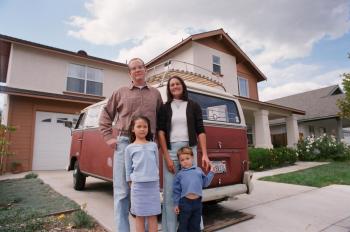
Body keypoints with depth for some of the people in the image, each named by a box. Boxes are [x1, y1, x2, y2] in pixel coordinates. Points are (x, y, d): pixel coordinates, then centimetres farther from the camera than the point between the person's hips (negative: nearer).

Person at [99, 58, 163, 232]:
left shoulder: (155, 93, 15)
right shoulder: (121, 92, 10)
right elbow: (105, 116, 13)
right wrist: (108, 137, 4)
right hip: (124, 143, -1)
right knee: (122, 191, 2)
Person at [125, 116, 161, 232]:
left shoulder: (153, 145, 6)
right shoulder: (129, 148, 2)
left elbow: (157, 164, 12)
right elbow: (128, 169, 5)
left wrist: (156, 177, 11)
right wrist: (131, 185, 3)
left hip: (153, 185, 1)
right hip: (138, 185, -1)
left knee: (153, 215, 9)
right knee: (139, 215, 10)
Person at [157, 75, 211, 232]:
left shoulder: (193, 106, 9)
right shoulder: (165, 108, 9)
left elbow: (200, 131, 5)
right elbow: (161, 132, 1)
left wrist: (204, 154, -5)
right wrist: (167, 157, -8)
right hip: (170, 150, 0)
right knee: (170, 192, 2)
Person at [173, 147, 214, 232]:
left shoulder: (198, 170, 8)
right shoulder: (179, 174, 1)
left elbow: (205, 183, 14)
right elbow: (177, 190, 3)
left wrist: (211, 172, 9)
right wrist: (176, 204, 3)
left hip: (197, 201, 3)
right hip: (185, 202, -2)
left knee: (195, 225, 16)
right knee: (183, 225, 9)